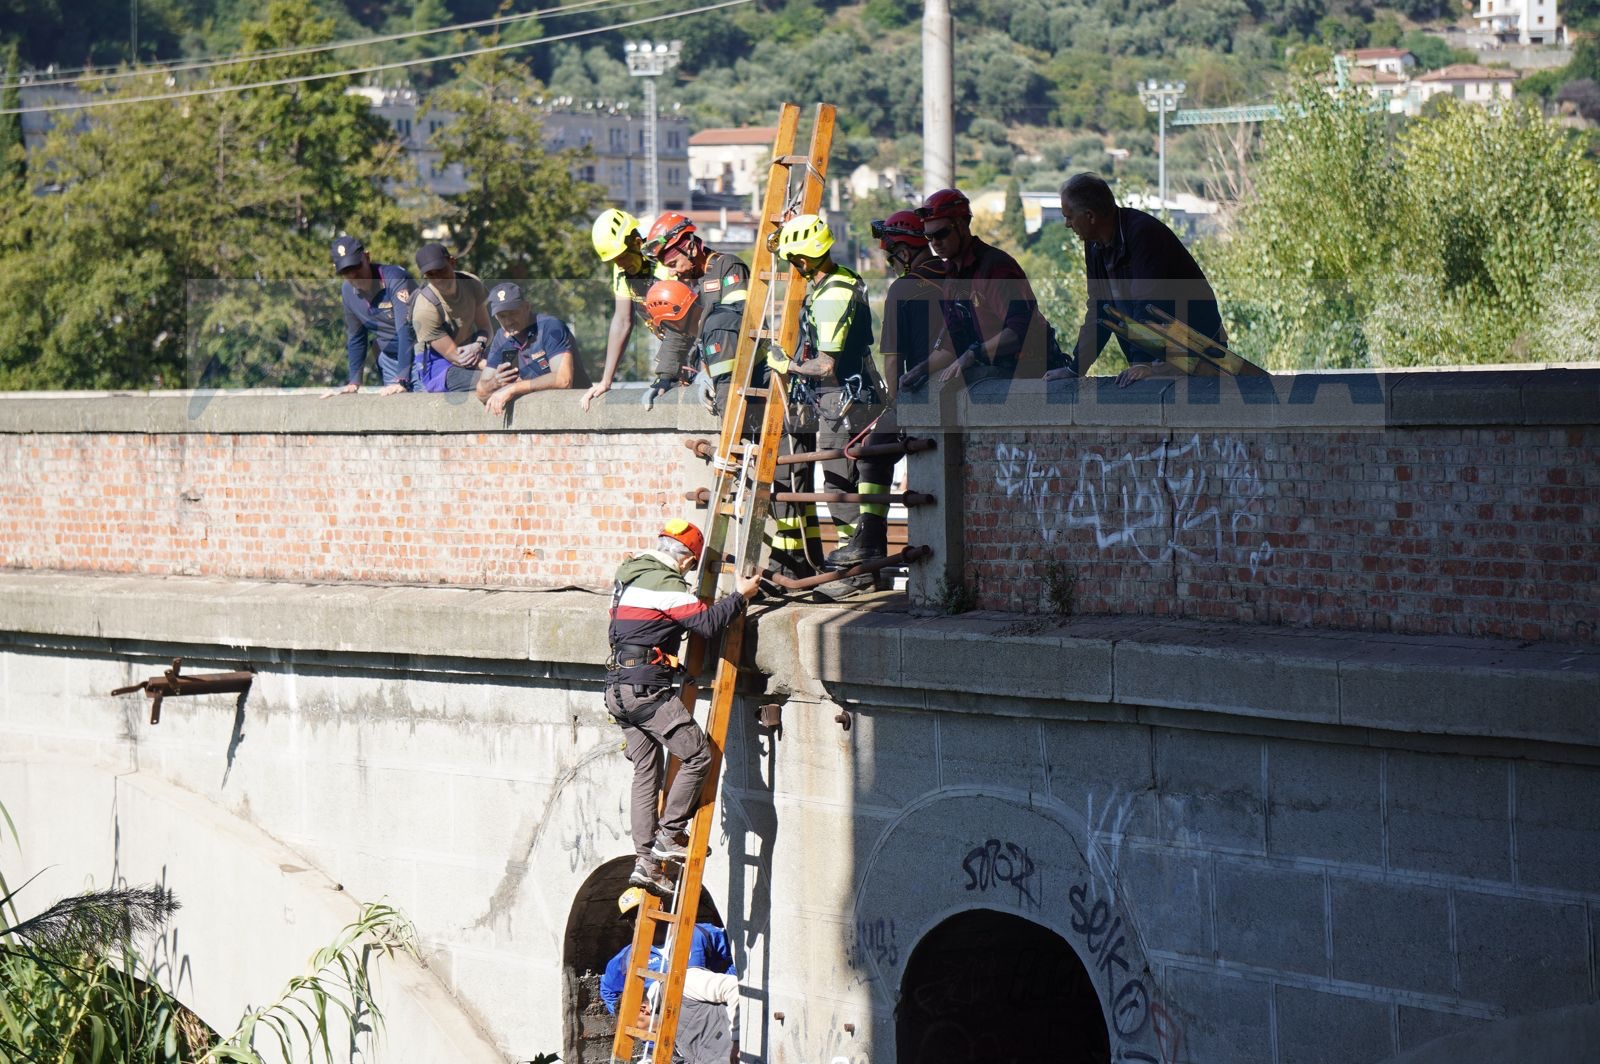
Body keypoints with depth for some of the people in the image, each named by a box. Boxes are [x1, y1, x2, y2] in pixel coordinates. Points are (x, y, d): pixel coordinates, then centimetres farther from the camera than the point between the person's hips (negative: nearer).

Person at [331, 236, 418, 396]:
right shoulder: (347, 291, -3)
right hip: (389, 357, 6)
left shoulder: (395, 278, -24)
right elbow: (356, 338, 10)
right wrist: (354, 382, 2)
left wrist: (401, 381, -39)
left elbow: (407, 330, -32)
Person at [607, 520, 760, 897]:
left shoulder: (628, 574, 16)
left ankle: (645, 859, 6)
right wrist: (740, 595, -5)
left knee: (646, 772, 9)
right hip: (647, 686, -10)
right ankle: (668, 836, -3)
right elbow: (707, 622, -18)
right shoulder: (665, 583, -12)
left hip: (620, 688, 10)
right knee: (698, 755, -4)